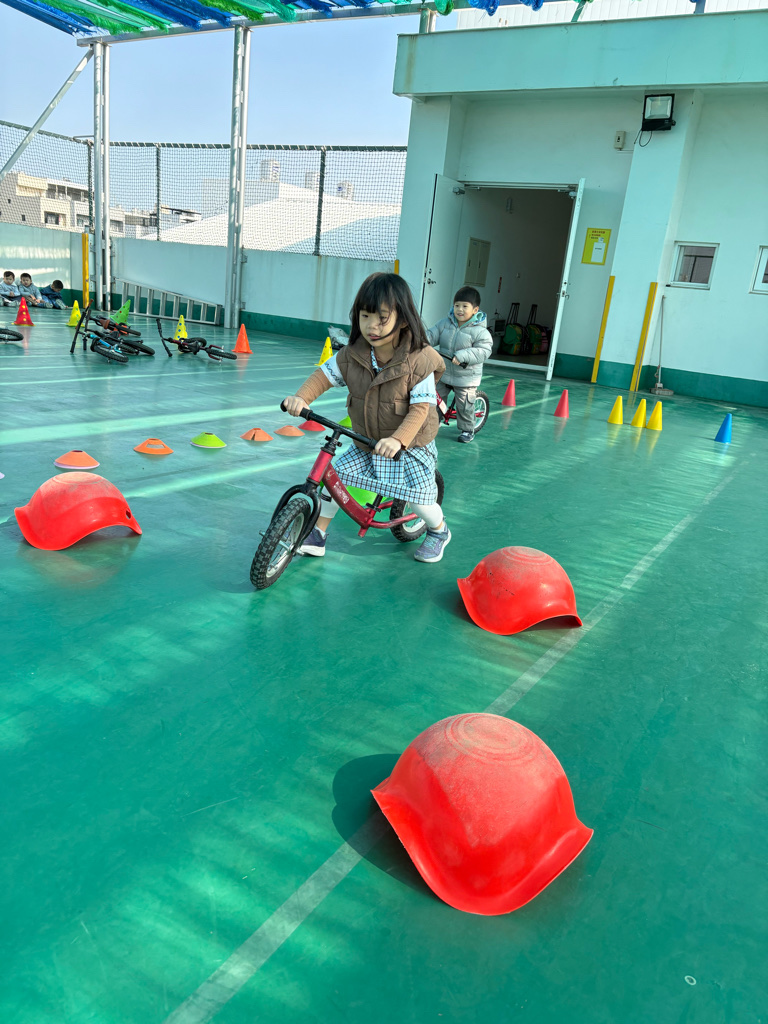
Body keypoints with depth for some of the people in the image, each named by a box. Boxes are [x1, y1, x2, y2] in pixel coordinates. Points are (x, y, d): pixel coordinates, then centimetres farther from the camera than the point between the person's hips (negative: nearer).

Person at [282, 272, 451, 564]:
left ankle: (439, 531, 28)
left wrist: (398, 439, -39)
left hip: (410, 446, -4)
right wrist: (301, 397, -24)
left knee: (418, 498, -7)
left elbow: (421, 407, -25)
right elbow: (324, 375, -4)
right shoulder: (352, 355, -10)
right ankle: (317, 535, 12)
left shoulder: (418, 360, -22)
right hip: (365, 444, 4)